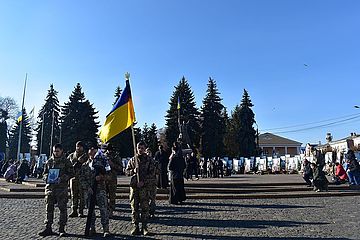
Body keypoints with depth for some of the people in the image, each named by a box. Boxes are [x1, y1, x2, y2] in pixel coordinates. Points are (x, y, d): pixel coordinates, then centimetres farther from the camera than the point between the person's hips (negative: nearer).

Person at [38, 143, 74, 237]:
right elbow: (44, 173, 18)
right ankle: (48, 228, 17)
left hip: (62, 188, -3)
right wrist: (47, 177, -4)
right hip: (50, 187, 4)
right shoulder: (49, 161, 12)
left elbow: (71, 173, -3)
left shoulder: (66, 162, 1)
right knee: (49, 208, 7)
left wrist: (61, 178, -16)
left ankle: (61, 229, 9)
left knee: (62, 208, 0)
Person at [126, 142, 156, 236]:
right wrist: (133, 171, -9)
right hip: (134, 186, 2)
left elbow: (152, 172, -2)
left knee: (145, 207, 0)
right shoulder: (132, 160, 11)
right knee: (134, 207, 5)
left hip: (145, 186, -2)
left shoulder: (148, 159, 4)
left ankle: (144, 227, 8)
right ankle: (135, 227, 14)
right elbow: (127, 171, 12)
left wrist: (143, 181, -12)